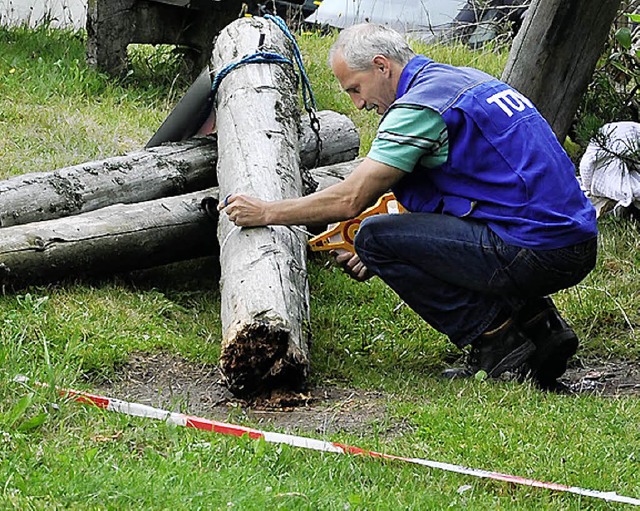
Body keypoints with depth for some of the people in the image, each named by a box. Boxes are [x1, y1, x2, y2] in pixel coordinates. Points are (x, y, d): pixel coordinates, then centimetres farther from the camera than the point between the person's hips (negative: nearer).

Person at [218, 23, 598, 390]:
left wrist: (265, 212, 2)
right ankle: (538, 322, 13)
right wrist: (388, 253, 26)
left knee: (376, 238, -3)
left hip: (536, 254, -9)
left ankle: (496, 341, -3)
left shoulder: (419, 104, -9)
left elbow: (352, 200, -10)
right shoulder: (465, 80, 20)